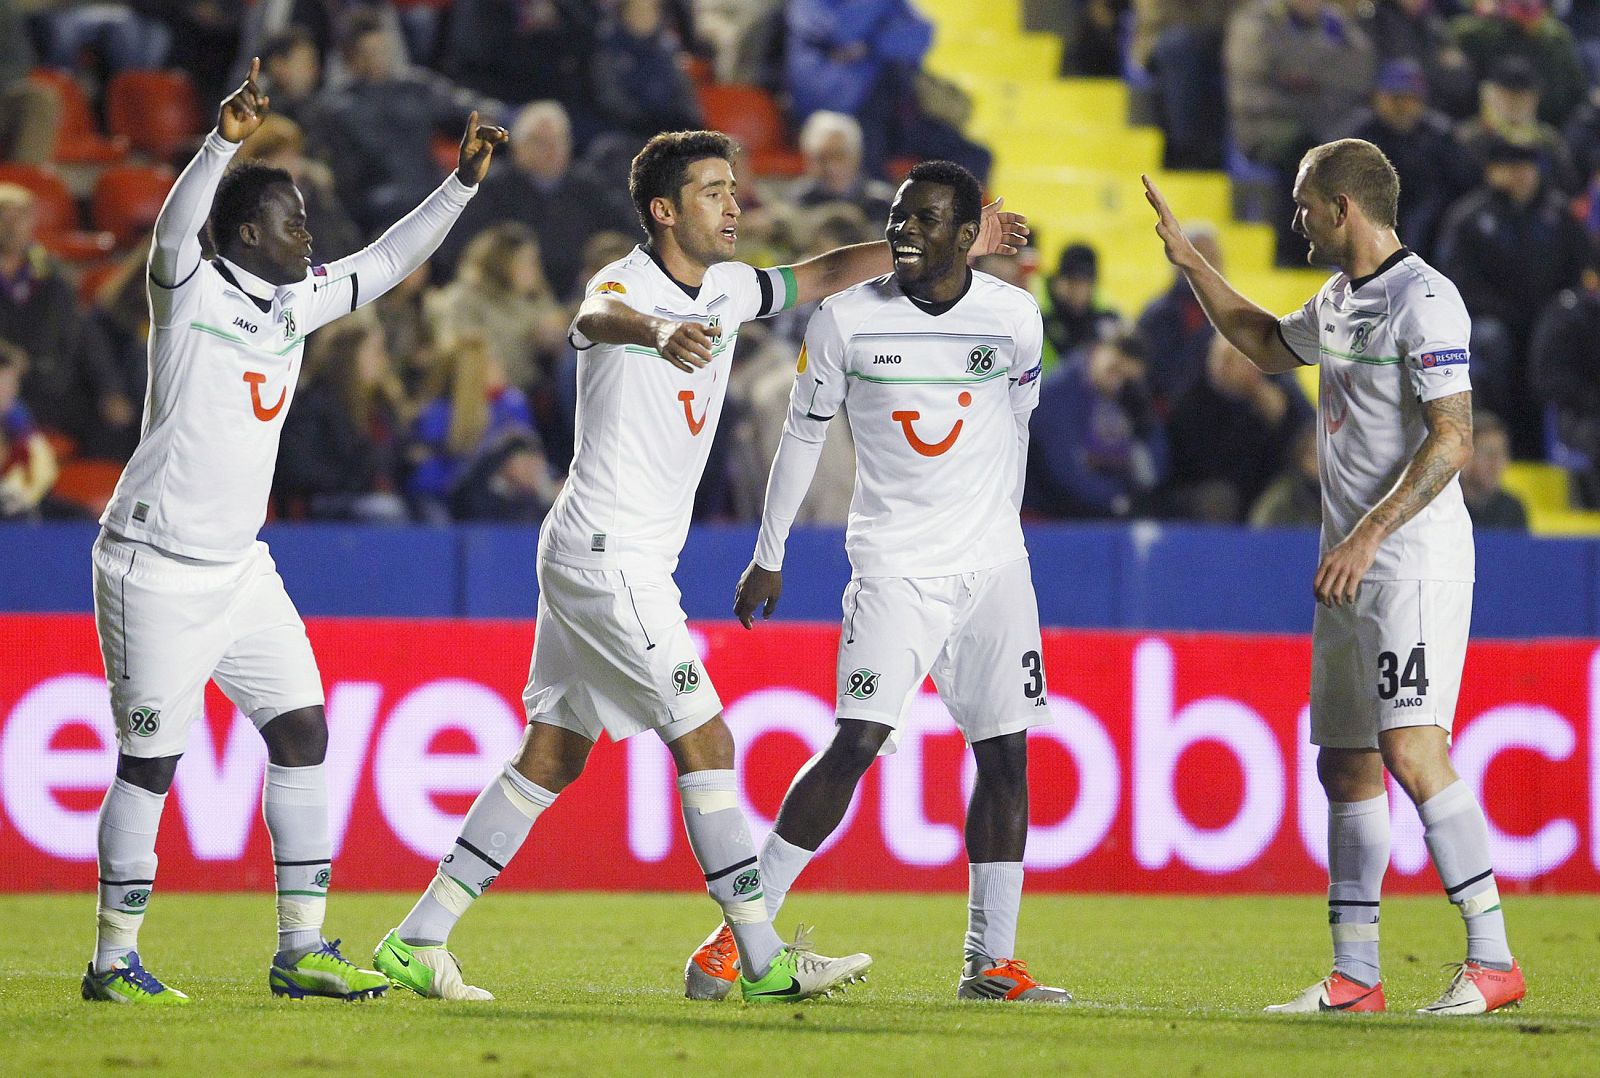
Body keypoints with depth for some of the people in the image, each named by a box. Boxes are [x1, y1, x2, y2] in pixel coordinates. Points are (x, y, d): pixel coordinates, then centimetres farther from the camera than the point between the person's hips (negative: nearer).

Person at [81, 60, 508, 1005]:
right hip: (158, 566, -8)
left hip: (240, 566, 8)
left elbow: (386, 264, 20)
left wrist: (463, 183, 14)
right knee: (151, 761, -3)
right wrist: (225, 141, -48)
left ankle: (301, 951, 10)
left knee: (302, 731, 4)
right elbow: (177, 227, -32)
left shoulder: (294, 303, 10)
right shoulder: (192, 291, -12)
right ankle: (114, 961, 8)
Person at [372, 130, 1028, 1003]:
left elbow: (827, 274, 23)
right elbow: (597, 317, -41)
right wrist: (658, 333, -65)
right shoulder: (629, 282, -17)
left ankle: (417, 942, 12)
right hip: (605, 555, -9)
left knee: (551, 758, 10)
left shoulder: (725, 288, 10)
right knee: (705, 743, -9)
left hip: (633, 560, 9)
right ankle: (763, 961, -8)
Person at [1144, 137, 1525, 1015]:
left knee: (1411, 747, -20)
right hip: (1348, 566, 10)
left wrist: (1370, 534, -24)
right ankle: (1354, 977, 14)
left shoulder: (1424, 298, -13)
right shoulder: (1338, 300, 16)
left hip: (1418, 557, -10)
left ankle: (1493, 960, -20)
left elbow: (1452, 441, -20)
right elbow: (1269, 345, 38)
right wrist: (1190, 263, 34)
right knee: (1345, 764, 9)